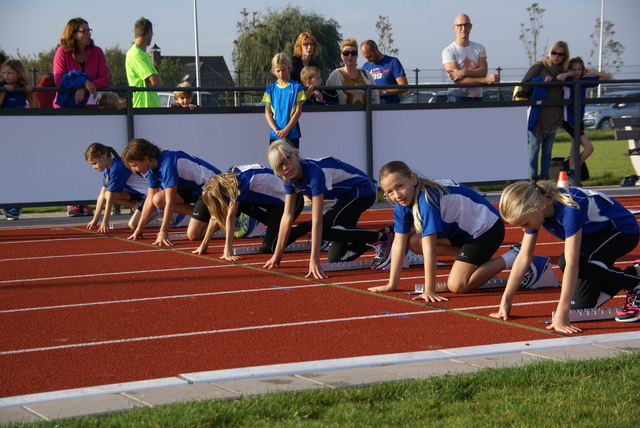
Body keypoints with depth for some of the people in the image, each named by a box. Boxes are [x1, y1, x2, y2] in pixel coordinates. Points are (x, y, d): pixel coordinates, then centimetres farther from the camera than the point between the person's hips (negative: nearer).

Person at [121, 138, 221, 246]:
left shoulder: (167, 164, -27)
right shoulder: (153, 169, 1)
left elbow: (170, 202, -28)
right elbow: (150, 200, 10)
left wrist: (163, 233, -27)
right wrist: (139, 229, 10)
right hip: (195, 189, 10)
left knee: (193, 235, -21)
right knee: (158, 200, -8)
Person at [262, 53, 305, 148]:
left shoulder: (296, 87, 1)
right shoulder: (270, 89, 7)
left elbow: (298, 111, -4)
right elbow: (267, 112, 3)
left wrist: (286, 129, -12)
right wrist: (276, 130, -12)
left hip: (292, 134, -2)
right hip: (274, 134, 2)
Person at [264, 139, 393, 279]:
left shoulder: (315, 172, -34)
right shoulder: (290, 178, -10)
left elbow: (317, 221, -37)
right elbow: (287, 217, -4)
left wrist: (314, 260, -38)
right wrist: (277, 254, -3)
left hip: (362, 192, -8)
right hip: (345, 196, 8)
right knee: (336, 260, 1)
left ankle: (381, 237, -13)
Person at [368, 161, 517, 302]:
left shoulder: (426, 199, -32)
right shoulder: (401, 207, -6)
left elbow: (429, 249, -34)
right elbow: (399, 245, -1)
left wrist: (429, 291, -33)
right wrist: (391, 285, -2)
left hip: (487, 228, -9)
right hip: (463, 230, 9)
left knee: (457, 285, -19)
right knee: (414, 242, -2)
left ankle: (511, 258, -3)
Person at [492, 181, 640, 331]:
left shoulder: (568, 209, -37)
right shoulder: (532, 211, -14)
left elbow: (571, 264, -40)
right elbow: (523, 257, -9)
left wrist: (562, 313, -42)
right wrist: (506, 300, -12)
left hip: (623, 231, -8)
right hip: (596, 234, 8)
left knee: (566, 261, -31)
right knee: (580, 305, -4)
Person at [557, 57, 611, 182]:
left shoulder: (585, 81, 7)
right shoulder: (568, 81, -10)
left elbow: (607, 76, 10)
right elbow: (560, 77, -35)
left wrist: (591, 72, -2)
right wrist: (569, 74, -15)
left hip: (579, 120, 7)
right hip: (569, 120, -7)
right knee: (589, 148, -13)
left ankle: (571, 177, 15)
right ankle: (572, 172, -5)